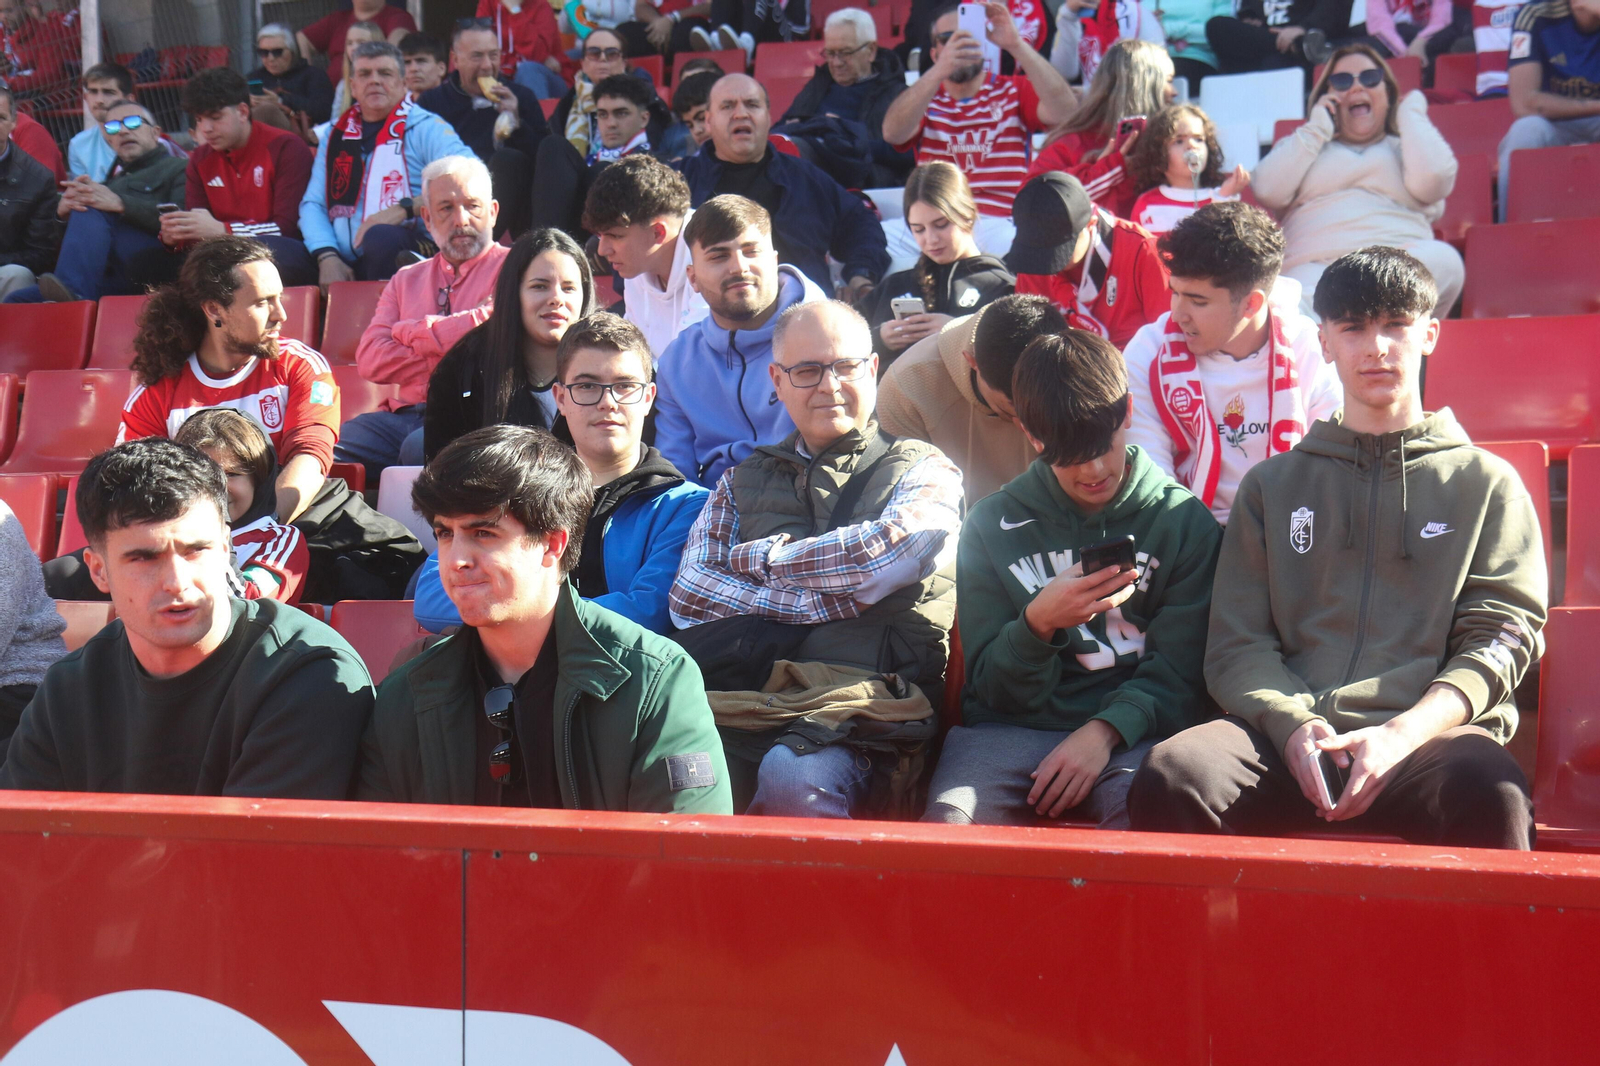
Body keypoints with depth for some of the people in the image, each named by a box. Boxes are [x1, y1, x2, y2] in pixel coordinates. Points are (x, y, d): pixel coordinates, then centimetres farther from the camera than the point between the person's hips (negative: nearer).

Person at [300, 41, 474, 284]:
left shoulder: (424, 127, 6)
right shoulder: (337, 133, 21)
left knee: (381, 238, -38)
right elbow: (313, 204, 17)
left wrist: (405, 208, -20)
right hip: (344, 265, 4)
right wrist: (327, 257, -3)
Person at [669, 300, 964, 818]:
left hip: (864, 698, -2)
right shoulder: (741, 482, 25)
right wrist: (830, 598, -2)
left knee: (794, 777, -37)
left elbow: (894, 550, -8)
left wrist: (762, 559, 5)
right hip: (744, 695, 3)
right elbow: (689, 595, 9)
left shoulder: (922, 471, 16)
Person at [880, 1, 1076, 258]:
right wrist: (939, 71, -21)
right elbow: (892, 132, -7)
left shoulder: (1014, 91, 14)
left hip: (1000, 227, -1)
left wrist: (1015, 44, -15)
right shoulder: (922, 98, 16)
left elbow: (1065, 110, -6)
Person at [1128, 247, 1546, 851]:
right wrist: (1295, 724, -10)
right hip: (1287, 728, 2)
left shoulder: (1486, 483, 20)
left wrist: (1402, 734, -12)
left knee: (1488, 793, -38)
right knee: (1168, 780, -31)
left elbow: (1501, 637, 7)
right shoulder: (1273, 484, 24)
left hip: (1431, 730, -1)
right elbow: (1237, 644, 14)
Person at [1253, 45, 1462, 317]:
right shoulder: (1303, 145, 31)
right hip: (1314, 265, -1)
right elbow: (1267, 193, 10)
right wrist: (1317, 128, 16)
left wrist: (1411, 114, 19)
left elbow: (1430, 182, 3)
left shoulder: (1406, 147, 28)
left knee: (1444, 259, -36)